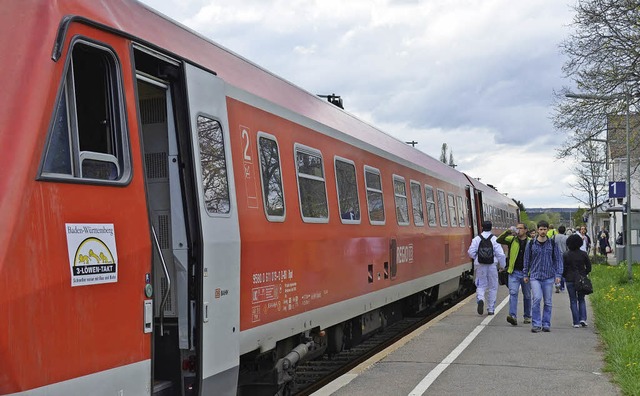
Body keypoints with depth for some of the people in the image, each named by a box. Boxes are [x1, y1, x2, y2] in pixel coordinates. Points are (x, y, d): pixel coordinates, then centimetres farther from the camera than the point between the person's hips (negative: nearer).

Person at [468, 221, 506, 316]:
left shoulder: (476, 239, -1)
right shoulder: (494, 239, -5)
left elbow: (471, 252, -5)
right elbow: (500, 254, -8)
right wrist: (502, 266, 5)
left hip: (480, 265, 1)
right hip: (492, 265, -1)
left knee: (481, 285, 11)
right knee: (492, 287, 12)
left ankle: (480, 299, -20)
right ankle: (491, 309, 15)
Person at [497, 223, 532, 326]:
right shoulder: (512, 240, 5)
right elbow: (499, 240, -5)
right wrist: (508, 232, -17)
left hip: (526, 273, 0)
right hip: (514, 272, 0)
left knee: (527, 296, 12)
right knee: (513, 293, -13)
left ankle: (527, 316, 26)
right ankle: (513, 316, -20)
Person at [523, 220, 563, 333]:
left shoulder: (552, 244, 4)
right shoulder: (531, 243, 3)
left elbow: (558, 259, 8)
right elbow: (527, 259, 12)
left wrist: (558, 274, 0)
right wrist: (526, 274, 13)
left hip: (549, 277, 1)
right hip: (535, 276, -1)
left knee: (548, 302, 5)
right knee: (537, 298, -16)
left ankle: (546, 324, 14)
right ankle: (536, 324, -9)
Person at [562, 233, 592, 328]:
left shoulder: (565, 255, -6)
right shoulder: (584, 254, -2)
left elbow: (563, 269, -5)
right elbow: (589, 267, 1)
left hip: (570, 280, -1)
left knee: (573, 301, 5)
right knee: (581, 300, 16)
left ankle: (576, 322, 2)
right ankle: (583, 319, 0)